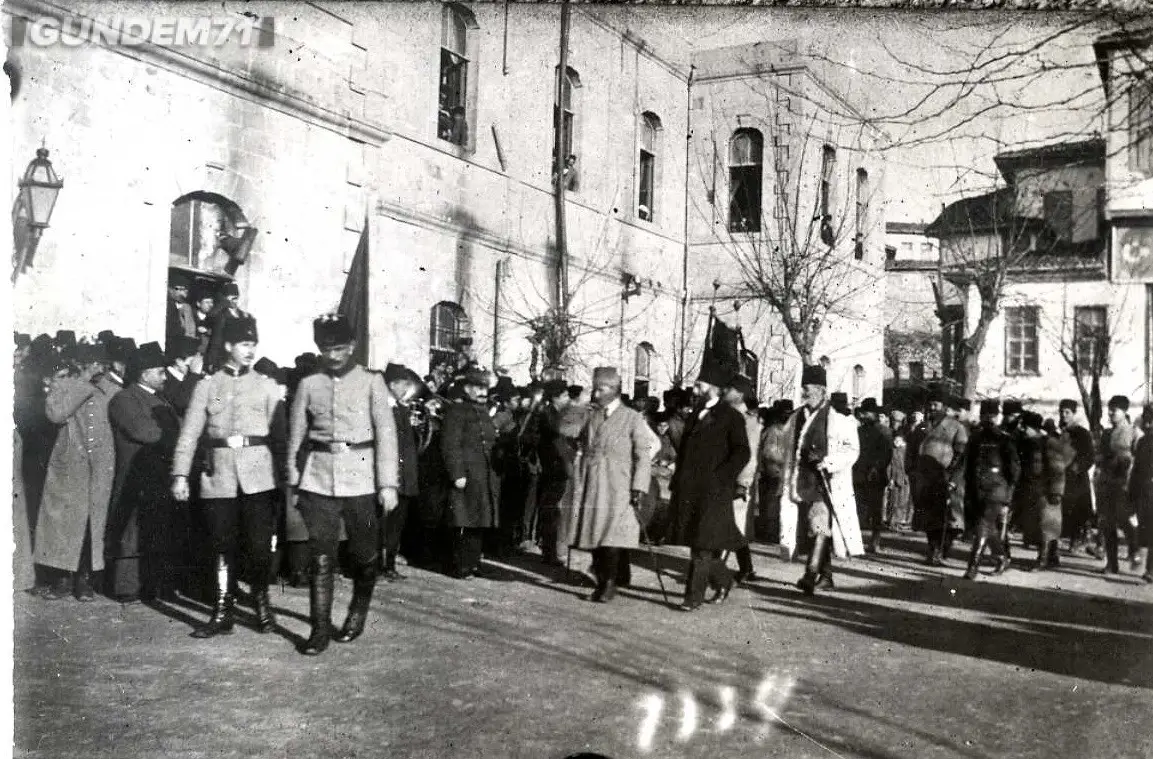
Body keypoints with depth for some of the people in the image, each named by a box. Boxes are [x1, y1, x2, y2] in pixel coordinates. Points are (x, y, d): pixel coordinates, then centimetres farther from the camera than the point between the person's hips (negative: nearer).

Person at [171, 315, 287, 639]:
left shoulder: (267, 387, 9)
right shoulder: (207, 386, 10)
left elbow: (280, 434, 6)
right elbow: (189, 433, 5)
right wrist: (180, 474, -4)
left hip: (257, 474, -1)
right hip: (218, 473, 1)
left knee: (260, 545, -3)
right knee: (223, 547, 4)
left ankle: (261, 602, 20)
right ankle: (222, 614, 14)